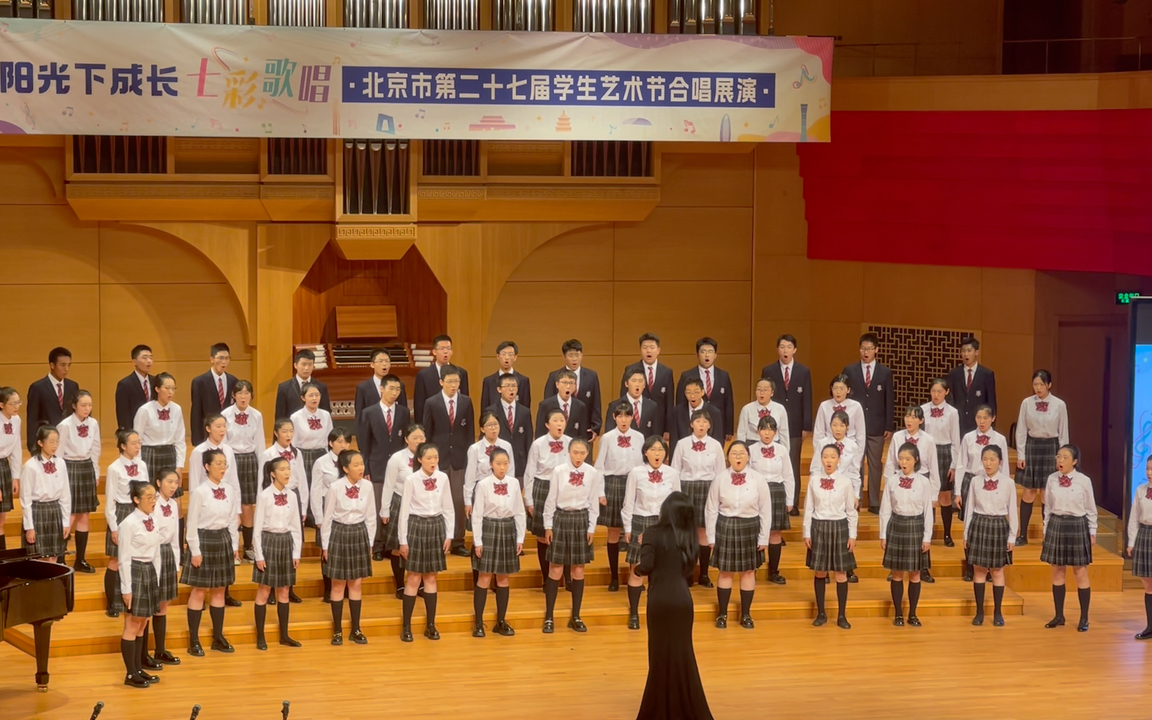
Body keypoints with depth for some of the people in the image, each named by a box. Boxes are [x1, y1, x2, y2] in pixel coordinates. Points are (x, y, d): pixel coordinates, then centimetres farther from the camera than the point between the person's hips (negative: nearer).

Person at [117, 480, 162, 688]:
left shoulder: (152, 522, 7)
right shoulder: (129, 524, -15)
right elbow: (124, 559, -15)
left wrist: (156, 579, 12)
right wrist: (126, 589, -16)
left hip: (150, 572, 8)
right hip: (134, 572, -8)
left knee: (142, 624, 13)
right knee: (132, 626, -3)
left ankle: (139, 668, 20)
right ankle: (131, 674, 2)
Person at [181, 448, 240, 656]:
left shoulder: (229, 491, 3)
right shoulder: (199, 492, -13)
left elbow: (233, 521, 10)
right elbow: (192, 524, -11)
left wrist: (235, 546, 9)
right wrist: (195, 551, -12)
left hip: (223, 540, 5)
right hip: (204, 540, -5)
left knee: (219, 590, 13)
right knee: (199, 591, 0)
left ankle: (218, 637, 22)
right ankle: (194, 641, 6)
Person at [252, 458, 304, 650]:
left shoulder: (292, 496, 4)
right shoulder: (265, 496, -10)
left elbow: (296, 527, 9)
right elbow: (258, 527, -9)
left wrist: (296, 553, 6)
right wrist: (259, 555, -11)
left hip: (286, 543, 5)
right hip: (268, 541, -5)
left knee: (284, 591, 11)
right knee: (264, 591, 1)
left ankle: (284, 635, 19)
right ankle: (260, 637, 8)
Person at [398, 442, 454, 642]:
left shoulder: (443, 478, -1)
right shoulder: (411, 480, -11)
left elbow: (449, 508, 7)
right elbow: (404, 511, -8)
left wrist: (449, 535, 5)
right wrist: (403, 540, -7)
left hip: (436, 527, 3)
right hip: (417, 526, -3)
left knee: (431, 577, 10)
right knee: (414, 578, 0)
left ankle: (431, 625, 18)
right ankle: (406, 627, 8)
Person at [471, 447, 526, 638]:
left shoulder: (513, 484, 0)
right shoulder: (483, 485, -10)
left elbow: (519, 513, 6)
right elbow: (477, 515, -7)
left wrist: (520, 538, 4)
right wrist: (477, 541, -9)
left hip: (508, 531, 3)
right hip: (488, 529, -3)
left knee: (503, 578, 11)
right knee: (485, 578, 0)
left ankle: (501, 622, 20)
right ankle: (478, 623, 8)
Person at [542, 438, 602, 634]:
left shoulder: (593, 473, -3)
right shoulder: (559, 471, -7)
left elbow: (594, 503, 4)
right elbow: (551, 499, -2)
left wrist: (591, 528, 3)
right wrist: (548, 526, -1)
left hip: (581, 520, 2)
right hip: (561, 519, -2)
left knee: (578, 570, 8)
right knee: (556, 570, 0)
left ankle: (575, 617, 18)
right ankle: (549, 617, 7)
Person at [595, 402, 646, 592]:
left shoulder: (639, 438, 1)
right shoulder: (607, 438, -2)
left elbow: (643, 464, 4)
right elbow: (599, 466, 0)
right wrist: (600, 491, -5)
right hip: (613, 484, -1)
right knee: (613, 532, 6)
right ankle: (614, 577, 14)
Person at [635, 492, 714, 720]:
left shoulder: (654, 533, -7)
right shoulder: (688, 537, 9)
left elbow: (646, 566, -16)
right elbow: (689, 573, 13)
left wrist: (636, 569, 4)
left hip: (660, 600, -4)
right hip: (683, 600, 4)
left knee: (662, 654, 6)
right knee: (682, 654, 14)